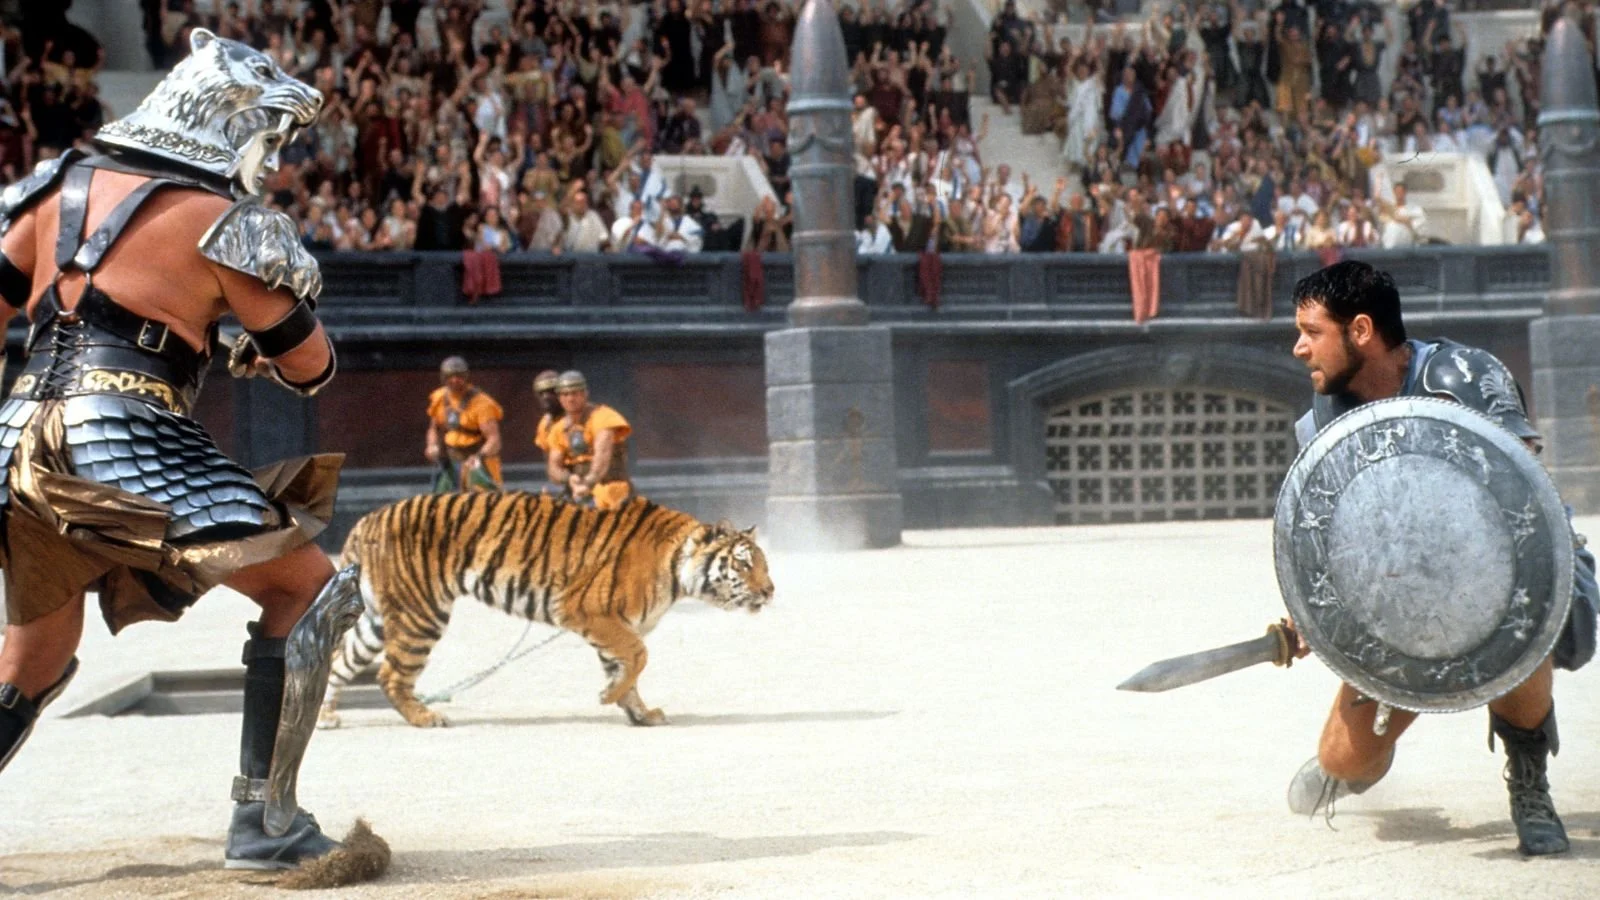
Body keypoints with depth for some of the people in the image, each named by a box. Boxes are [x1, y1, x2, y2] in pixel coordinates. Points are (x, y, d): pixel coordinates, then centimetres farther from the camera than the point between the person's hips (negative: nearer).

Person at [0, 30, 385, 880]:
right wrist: (262, 351, 29)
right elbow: (309, 367, 7)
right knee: (309, 591, 3)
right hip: (125, 438, -7)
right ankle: (263, 820, -3)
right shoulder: (227, 223, 1)